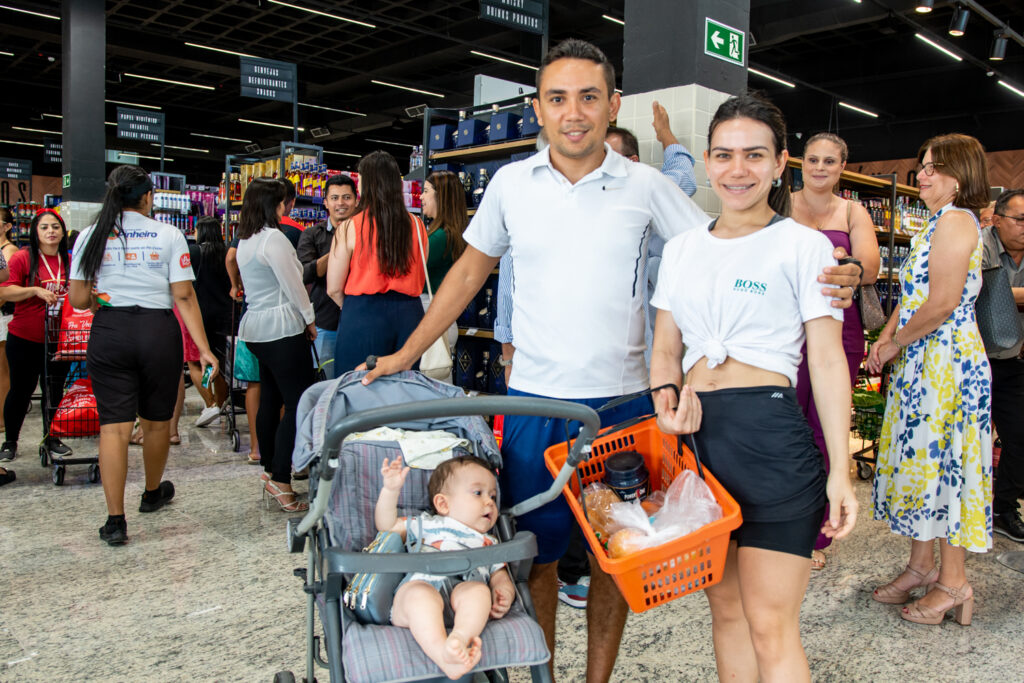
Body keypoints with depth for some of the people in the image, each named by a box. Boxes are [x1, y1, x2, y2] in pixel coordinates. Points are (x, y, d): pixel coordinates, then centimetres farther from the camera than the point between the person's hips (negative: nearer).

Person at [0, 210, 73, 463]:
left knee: (54, 391, 10)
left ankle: (51, 438, 24)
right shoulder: (23, 258, -6)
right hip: (24, 340, -3)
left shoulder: (69, 262, 5)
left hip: (58, 340, 3)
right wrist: (36, 290, -23)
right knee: (21, 390, 7)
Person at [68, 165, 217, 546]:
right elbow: (184, 297, -7)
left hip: (108, 333, 1)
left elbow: (78, 300, 3)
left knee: (114, 425, 1)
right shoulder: (168, 235, -2)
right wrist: (204, 349, -6)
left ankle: (115, 520, -2)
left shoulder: (91, 236, 4)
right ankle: (152, 493, 36)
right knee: (156, 421, 16)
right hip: (158, 331, -1)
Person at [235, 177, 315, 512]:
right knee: (299, 403, -9)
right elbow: (293, 284, -12)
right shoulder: (273, 237, -13)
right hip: (282, 327, -10)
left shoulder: (245, 240, 16)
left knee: (270, 400, 16)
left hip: (256, 328, 10)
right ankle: (281, 482, -12)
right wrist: (309, 320, 0)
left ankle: (270, 471, 24)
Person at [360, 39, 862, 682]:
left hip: (621, 400, 0)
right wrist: (405, 355, 11)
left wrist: (820, 278, -17)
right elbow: (470, 271, 11)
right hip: (535, 400, 1)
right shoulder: (511, 182, 2)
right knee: (534, 552, 10)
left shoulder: (645, 185, -2)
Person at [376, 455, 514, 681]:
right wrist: (391, 489, 18)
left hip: (463, 589, 2)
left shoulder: (490, 544, 37)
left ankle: (460, 637, -58)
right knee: (420, 595, -37)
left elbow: (500, 576, 28)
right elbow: (386, 524, 32)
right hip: (419, 585, -1)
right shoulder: (427, 525, 33)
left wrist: (505, 595, 3)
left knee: (479, 590, -33)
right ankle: (443, 655, -56)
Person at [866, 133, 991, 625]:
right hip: (923, 361, 10)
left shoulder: (955, 221, -14)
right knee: (921, 456, 13)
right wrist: (885, 338, 4)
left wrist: (896, 343, -10)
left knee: (942, 460, -3)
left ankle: (953, 582, 11)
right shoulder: (939, 224, 18)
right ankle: (922, 565, 25)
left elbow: (942, 304, -22)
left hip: (946, 359, -10)